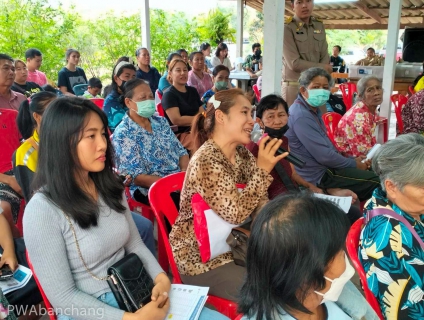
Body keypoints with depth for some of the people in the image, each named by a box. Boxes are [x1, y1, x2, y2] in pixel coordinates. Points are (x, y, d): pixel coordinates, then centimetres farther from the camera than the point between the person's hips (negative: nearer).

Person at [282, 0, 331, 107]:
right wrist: (322, 67, -4)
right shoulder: (287, 28, -7)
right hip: (294, 87, -5)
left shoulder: (319, 26, 11)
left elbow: (325, 57, 7)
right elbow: (294, 63, -14)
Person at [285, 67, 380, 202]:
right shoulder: (301, 116, -23)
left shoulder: (313, 109, 10)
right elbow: (324, 156, -25)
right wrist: (354, 164, -11)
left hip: (323, 167, 10)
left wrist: (352, 160, 8)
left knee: (371, 170, 17)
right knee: (376, 180, -8)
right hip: (318, 175, -10)